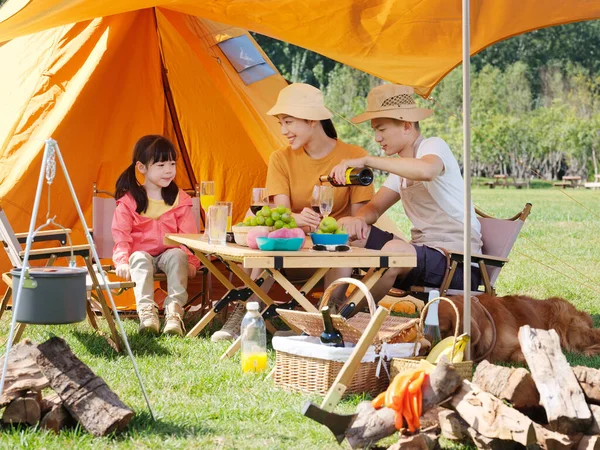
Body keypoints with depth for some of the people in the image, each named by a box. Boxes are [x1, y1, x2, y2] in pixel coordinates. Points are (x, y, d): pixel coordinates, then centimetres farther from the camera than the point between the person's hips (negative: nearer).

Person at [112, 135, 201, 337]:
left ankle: (174, 310, -45)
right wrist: (122, 261, -21)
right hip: (142, 254, -1)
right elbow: (121, 235, -6)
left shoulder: (179, 199, 2)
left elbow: (188, 235, 0)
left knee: (178, 256, -32)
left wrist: (190, 260, -16)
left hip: (169, 254, 1)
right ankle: (146, 310, -47)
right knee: (140, 259, -34)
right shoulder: (129, 200, -2)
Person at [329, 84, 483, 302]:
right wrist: (358, 219, -12)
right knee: (347, 229, 2)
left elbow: (425, 170, -33)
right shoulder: (400, 166, 20)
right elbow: (375, 208, 14)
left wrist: (366, 160, -30)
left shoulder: (434, 146, -8)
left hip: (456, 261, -9)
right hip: (421, 253, 9)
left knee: (394, 250, -37)